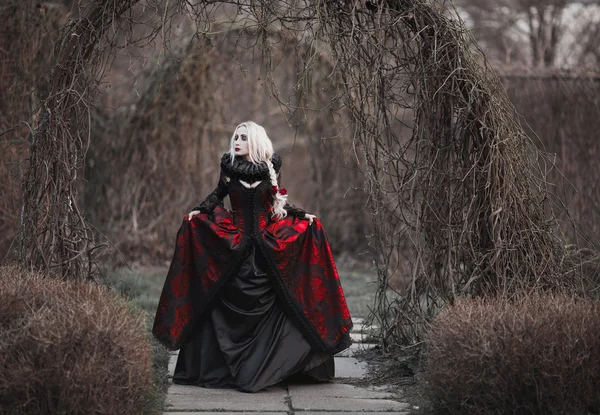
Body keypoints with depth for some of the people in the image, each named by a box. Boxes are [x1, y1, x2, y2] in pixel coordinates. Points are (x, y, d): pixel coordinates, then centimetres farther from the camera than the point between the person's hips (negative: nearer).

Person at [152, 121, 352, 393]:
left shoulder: (270, 167, 1)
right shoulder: (229, 166, 1)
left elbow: (279, 199, 10)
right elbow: (218, 193, 11)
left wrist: (302, 216, 2)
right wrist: (199, 211, -4)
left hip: (268, 245, 0)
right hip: (234, 245, 0)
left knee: (267, 306, -2)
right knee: (229, 306, -2)